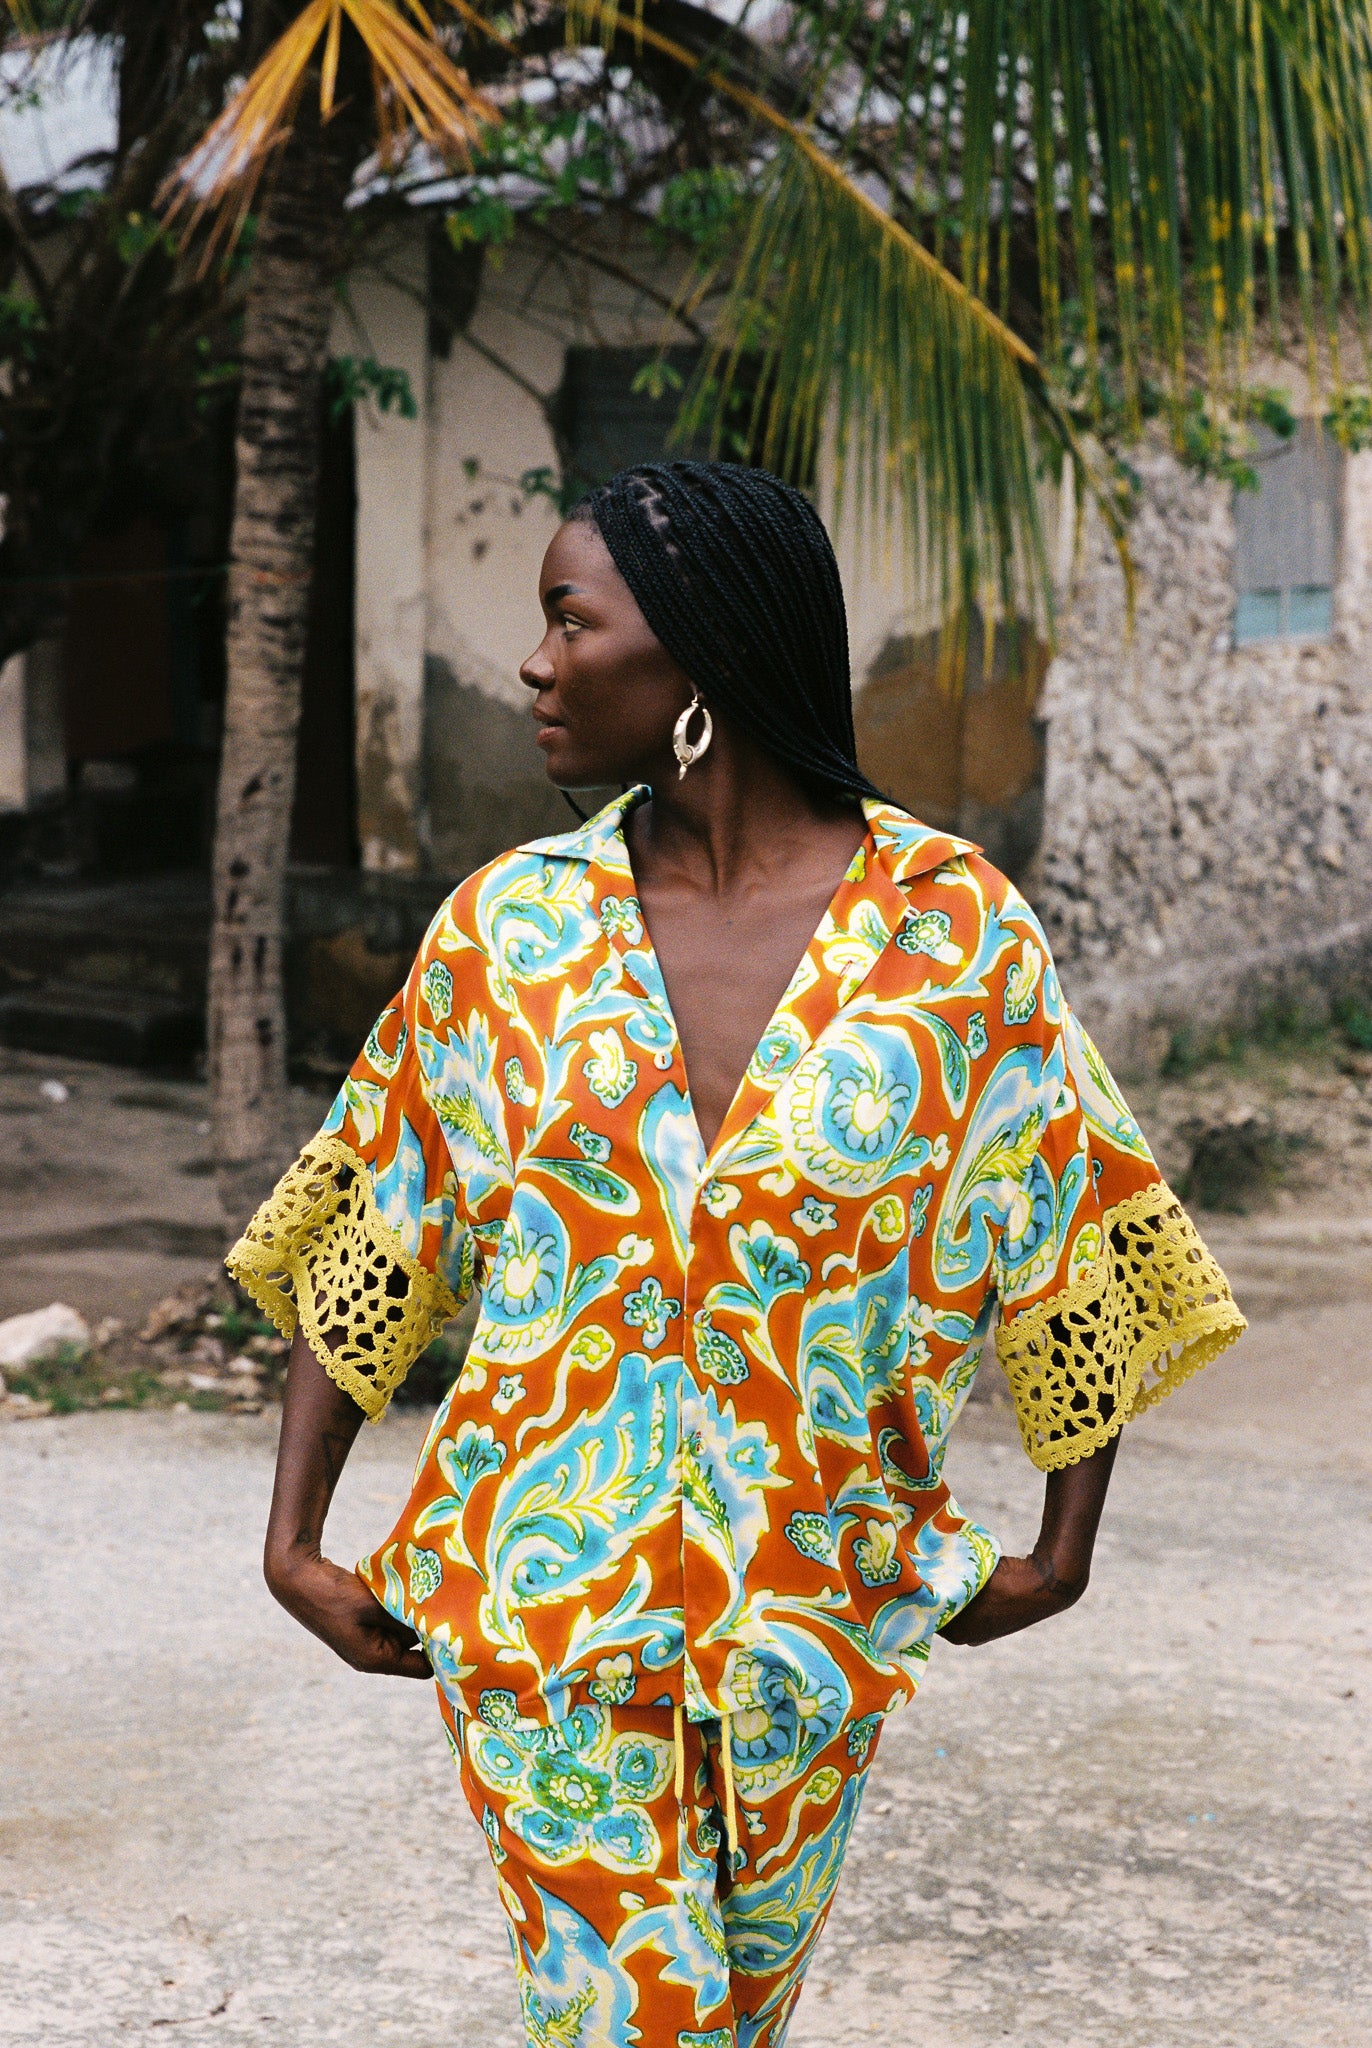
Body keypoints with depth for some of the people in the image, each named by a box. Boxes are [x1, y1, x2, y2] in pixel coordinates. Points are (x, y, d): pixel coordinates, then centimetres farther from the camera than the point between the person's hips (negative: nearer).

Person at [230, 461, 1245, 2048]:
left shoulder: (956, 932, -7)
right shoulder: (508, 926, -3)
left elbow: (1077, 1240, 1)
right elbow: (359, 1234, 4)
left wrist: (1063, 1547, 6)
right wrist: (295, 1536, 0)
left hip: (811, 1608, 0)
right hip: (545, 1593, 0)